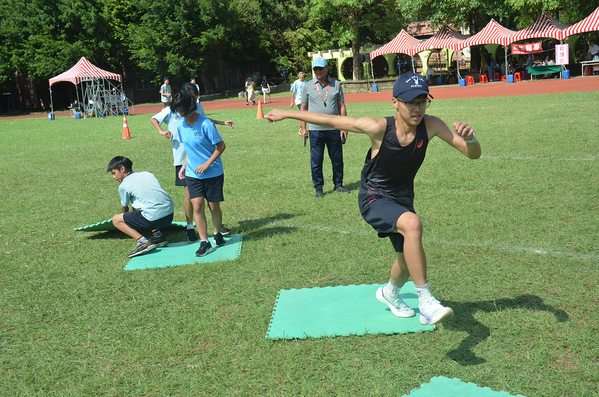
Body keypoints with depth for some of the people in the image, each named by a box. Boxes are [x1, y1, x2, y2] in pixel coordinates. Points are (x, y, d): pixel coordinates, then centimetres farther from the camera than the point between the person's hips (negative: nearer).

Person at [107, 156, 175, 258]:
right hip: (170, 215, 7)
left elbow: (124, 208, 18)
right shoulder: (148, 174, 20)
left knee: (116, 220, 10)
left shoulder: (123, 185, 3)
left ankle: (143, 241, -9)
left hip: (154, 218, -7)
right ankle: (158, 235, 19)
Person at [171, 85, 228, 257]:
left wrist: (207, 164, -17)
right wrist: (184, 166, 9)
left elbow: (221, 146, -12)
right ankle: (204, 243, 0)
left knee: (214, 206, 7)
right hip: (192, 174, 4)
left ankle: (217, 234, 32)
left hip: (213, 173, -4)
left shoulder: (205, 124, -17)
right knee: (197, 206, -6)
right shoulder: (181, 125, 3)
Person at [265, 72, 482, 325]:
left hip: (403, 199, 5)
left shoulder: (431, 126, -17)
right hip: (374, 199, -5)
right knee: (412, 224, -36)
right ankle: (425, 300, -24)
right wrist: (286, 113, -10)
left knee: (408, 260, 18)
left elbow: (473, 155, -14)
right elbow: (330, 120, -17)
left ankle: (390, 294, 54)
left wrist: (469, 138, -37)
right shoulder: (379, 128, -26)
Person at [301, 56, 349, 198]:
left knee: (337, 159, 8)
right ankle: (318, 188, 14)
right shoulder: (308, 86, 6)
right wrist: (303, 128, 1)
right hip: (315, 130, -1)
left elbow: (341, 106, 8)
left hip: (334, 129, 1)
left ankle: (338, 185, 23)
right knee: (316, 161, 2)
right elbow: (304, 108, 8)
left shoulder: (336, 85, 7)